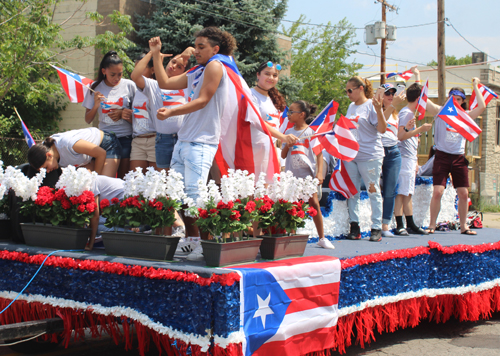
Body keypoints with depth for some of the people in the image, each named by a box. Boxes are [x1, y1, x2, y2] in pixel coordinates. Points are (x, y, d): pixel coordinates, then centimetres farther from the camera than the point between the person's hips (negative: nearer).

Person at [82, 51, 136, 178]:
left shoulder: (129, 85, 2)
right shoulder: (95, 87, 4)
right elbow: (88, 120, 8)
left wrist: (123, 114, -11)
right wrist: (96, 105, -10)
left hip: (126, 138, -1)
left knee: (123, 177, 0)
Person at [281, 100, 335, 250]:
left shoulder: (312, 132, -1)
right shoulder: (289, 132, 8)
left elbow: (319, 153, -2)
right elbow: (283, 155, 11)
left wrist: (319, 172, -11)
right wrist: (288, 145, -9)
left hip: (307, 173, -3)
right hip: (291, 174, 3)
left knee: (314, 204, -3)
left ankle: (322, 238, 6)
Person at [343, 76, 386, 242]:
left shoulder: (371, 105, -6)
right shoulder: (351, 107, 15)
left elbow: (382, 129, -13)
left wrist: (379, 110, -23)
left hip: (369, 155, -7)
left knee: (373, 191, -1)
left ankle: (376, 228, 3)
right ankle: (354, 225, 15)